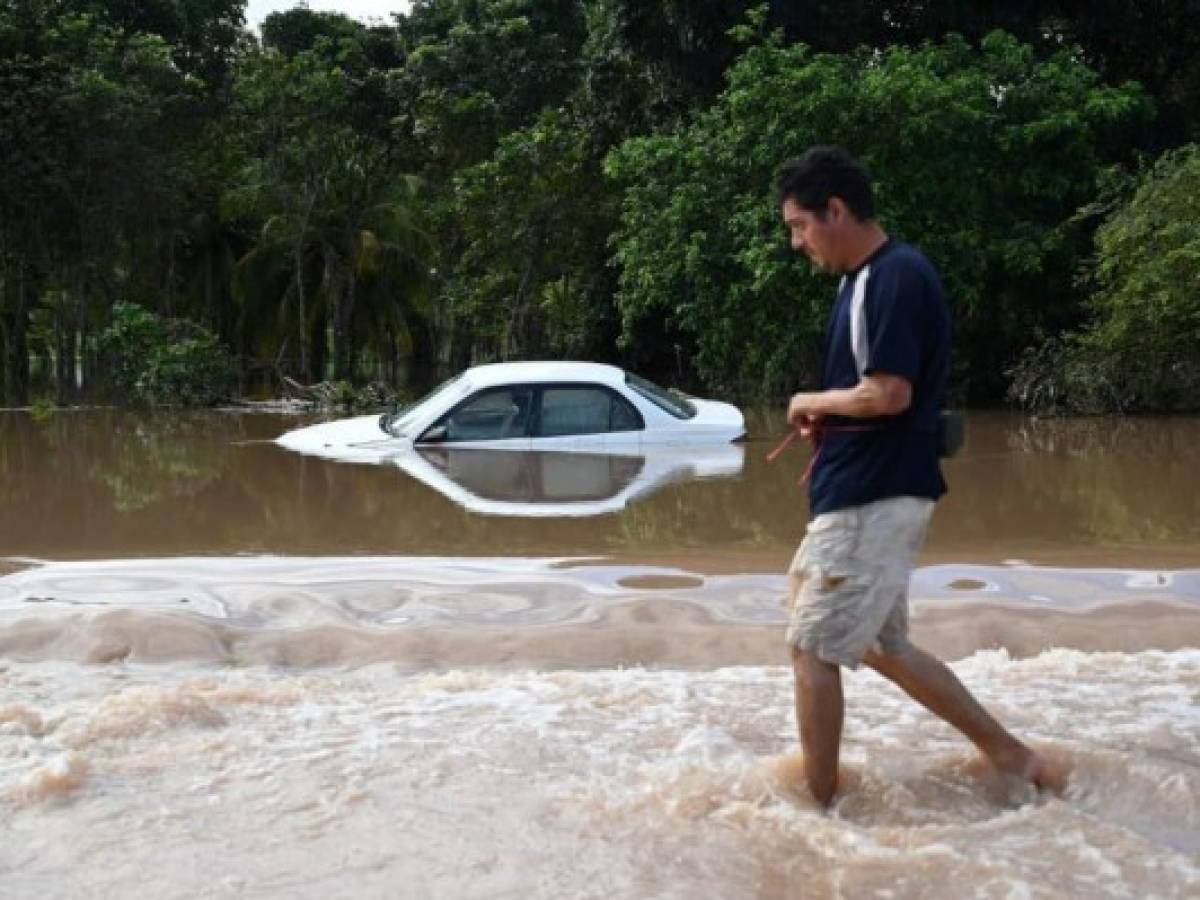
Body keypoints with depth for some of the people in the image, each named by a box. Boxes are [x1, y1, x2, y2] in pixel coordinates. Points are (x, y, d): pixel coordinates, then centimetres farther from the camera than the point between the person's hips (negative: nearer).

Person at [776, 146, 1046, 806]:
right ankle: (1007, 752, 24)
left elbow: (889, 393, -24)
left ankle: (819, 804, 11)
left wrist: (812, 402, -8)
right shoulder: (864, 279, 14)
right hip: (864, 495, 10)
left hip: (873, 499, -10)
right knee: (882, 648, 16)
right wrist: (827, 425, 3)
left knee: (813, 648, -2)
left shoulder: (897, 275, -16)